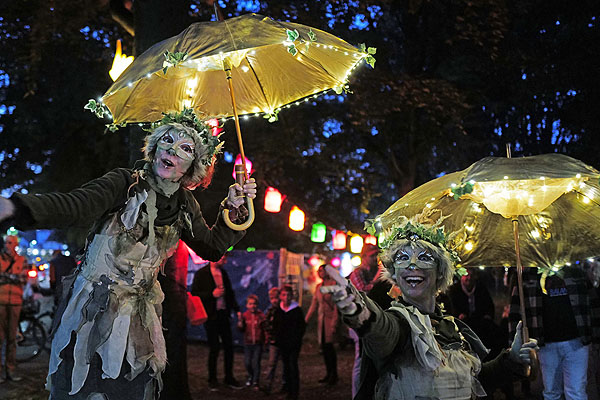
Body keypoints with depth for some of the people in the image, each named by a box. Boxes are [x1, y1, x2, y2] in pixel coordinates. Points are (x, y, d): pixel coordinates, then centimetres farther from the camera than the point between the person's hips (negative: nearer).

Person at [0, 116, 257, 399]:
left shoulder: (184, 205, 4)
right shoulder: (126, 183, -12)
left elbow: (212, 248, 16)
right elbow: (74, 207, -29)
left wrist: (233, 209, 0)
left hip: (138, 315, 5)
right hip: (93, 309, -4)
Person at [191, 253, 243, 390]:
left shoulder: (223, 273, 10)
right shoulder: (201, 274, -7)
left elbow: (230, 292, 18)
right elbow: (194, 294, -8)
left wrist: (236, 309, 10)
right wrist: (212, 294, -18)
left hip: (224, 314, 5)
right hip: (211, 316, -5)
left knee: (229, 346, 6)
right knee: (214, 348, -1)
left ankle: (229, 378, 18)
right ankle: (212, 380, 14)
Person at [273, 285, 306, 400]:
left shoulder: (297, 310, -6)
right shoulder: (278, 311, 4)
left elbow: (302, 326, -2)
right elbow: (275, 326, 14)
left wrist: (297, 339, -9)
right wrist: (277, 338, 4)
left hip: (294, 343, -4)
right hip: (283, 343, 4)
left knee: (293, 365, -7)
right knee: (286, 365, 9)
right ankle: (288, 389, 18)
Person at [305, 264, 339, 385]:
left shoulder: (333, 285, -8)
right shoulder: (318, 287, 12)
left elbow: (336, 305, -11)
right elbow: (314, 305, 15)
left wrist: (334, 323, -16)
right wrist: (305, 320, 10)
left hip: (330, 318, -6)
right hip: (320, 319, 6)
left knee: (329, 345, -10)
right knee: (324, 347, 6)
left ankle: (334, 375, 0)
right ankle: (329, 374, 15)